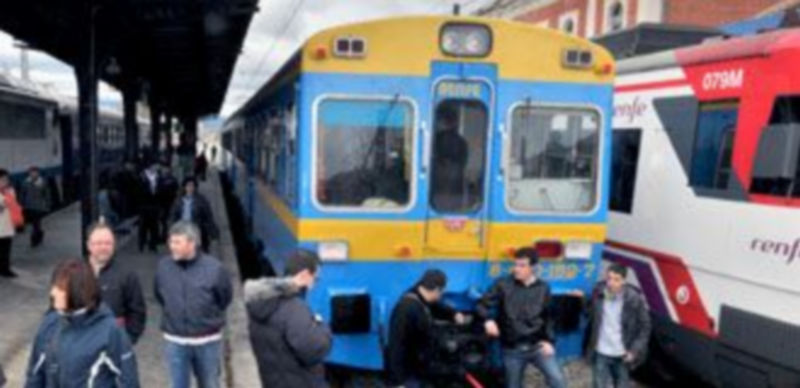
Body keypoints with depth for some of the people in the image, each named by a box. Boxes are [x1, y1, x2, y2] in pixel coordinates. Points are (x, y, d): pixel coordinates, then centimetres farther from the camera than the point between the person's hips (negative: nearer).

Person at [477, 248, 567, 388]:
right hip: (512, 349, -1)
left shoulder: (543, 288, 2)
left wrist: (549, 340, 1)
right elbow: (483, 304, -4)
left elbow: (548, 317, 11)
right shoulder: (503, 284, -6)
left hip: (537, 346, 1)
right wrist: (488, 319, -24)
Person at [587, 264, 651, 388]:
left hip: (622, 355, -2)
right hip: (601, 354, 2)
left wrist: (635, 350, -13)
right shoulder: (598, 293, -8)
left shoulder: (634, 298, -16)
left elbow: (644, 327, -7)